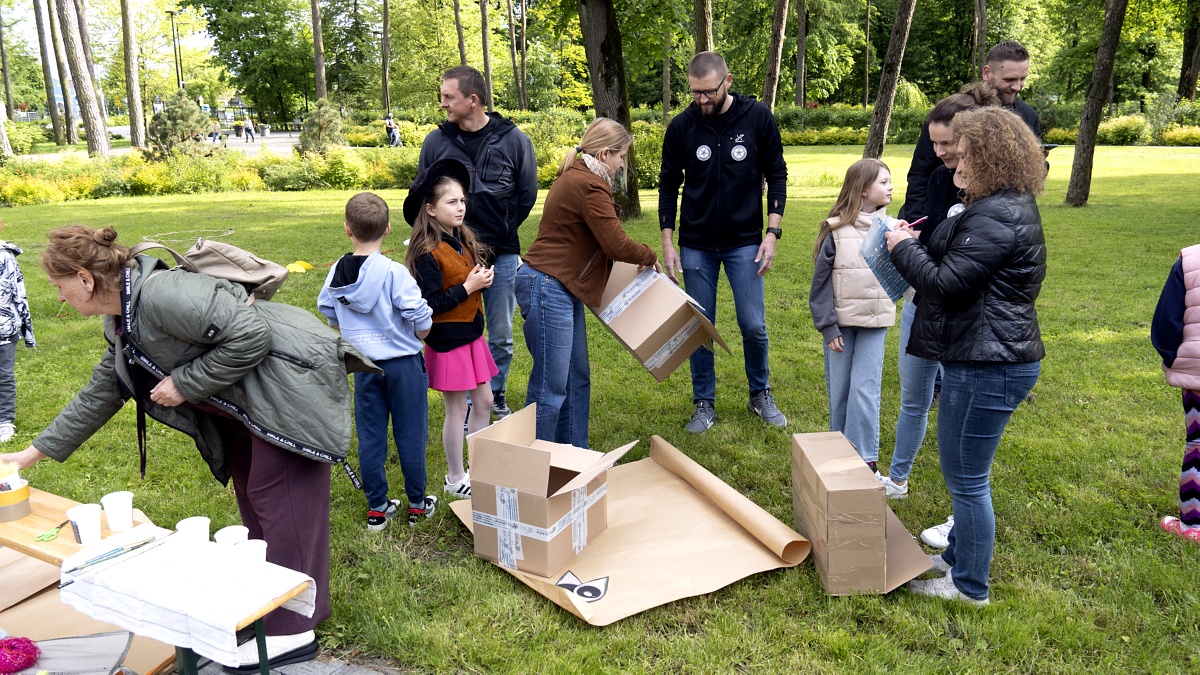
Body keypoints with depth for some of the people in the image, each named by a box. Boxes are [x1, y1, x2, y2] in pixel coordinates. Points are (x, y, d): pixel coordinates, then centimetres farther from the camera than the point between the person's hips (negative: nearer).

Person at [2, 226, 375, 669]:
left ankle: (292, 632, 2)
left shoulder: (159, 293, -22)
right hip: (250, 404, 11)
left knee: (279, 499, -7)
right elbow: (99, 395, 23)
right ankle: (269, 598, 32)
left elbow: (249, 336, -27)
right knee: (252, 492, 17)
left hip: (290, 383, -11)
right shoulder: (122, 325, 12)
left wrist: (184, 384, -18)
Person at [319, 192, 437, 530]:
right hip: (403, 362, -4)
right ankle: (417, 504, 20)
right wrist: (416, 336, 3)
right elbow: (422, 322, -19)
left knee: (370, 436, 12)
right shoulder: (394, 272, -19)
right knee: (410, 435, 8)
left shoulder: (337, 272, -3)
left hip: (363, 365, 4)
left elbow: (331, 318, 10)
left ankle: (376, 507, 20)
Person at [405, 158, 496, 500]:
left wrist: (483, 278, -2)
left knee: (484, 401, 14)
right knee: (457, 410, 3)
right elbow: (430, 304, -23)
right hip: (447, 340, -8)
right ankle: (455, 479, 20)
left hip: (471, 334, 8)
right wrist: (468, 287, -22)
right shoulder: (428, 253, -19)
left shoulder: (462, 241, 7)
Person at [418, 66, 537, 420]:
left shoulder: (514, 140, -3)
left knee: (502, 337, 11)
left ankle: (496, 398, 31)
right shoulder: (436, 141, 0)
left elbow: (526, 195, 4)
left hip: (502, 255, 0)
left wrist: (496, 237, -2)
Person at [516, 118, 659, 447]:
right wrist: (650, 257, 1)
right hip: (547, 288, -11)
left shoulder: (575, 176, 16)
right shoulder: (590, 186, -17)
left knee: (577, 378, 15)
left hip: (562, 290, 11)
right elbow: (617, 245, -17)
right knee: (551, 385, -5)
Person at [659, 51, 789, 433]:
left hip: (744, 242, -1)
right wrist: (667, 243, -1)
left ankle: (760, 394, 24)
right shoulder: (681, 126, -4)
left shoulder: (758, 118, -7)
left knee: (754, 326, 0)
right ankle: (704, 405, 20)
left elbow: (776, 176, 0)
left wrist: (772, 233, -8)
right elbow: (668, 186, 4)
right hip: (696, 246, 1)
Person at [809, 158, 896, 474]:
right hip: (840, 321, -1)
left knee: (865, 389, -3)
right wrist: (827, 327, -7)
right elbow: (821, 281, -5)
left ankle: (865, 458, 7)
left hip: (874, 323, 1)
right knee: (838, 390, 8)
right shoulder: (836, 229, -7)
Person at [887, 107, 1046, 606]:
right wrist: (917, 246, 6)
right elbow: (959, 266, 18)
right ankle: (958, 554, 40)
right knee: (963, 472, 23)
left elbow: (946, 285, -21)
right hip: (987, 357, 11)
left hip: (986, 366, -11)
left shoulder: (997, 217, -21)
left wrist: (903, 249, -7)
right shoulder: (1009, 208, 15)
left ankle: (970, 585, 17)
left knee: (966, 477, 2)